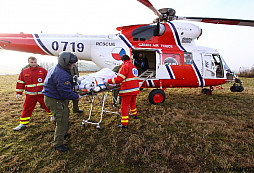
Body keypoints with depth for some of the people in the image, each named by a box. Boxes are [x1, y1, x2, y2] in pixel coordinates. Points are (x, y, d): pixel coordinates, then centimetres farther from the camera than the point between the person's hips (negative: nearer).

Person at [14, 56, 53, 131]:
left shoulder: (42, 70, -2)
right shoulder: (24, 72, 4)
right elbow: (20, 83, 10)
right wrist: (18, 93, 10)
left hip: (42, 94, -1)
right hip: (30, 95, 2)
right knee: (27, 109, 8)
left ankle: (52, 115, 34)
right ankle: (23, 123, 22)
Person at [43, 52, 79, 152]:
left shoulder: (55, 69, 6)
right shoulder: (62, 75, -30)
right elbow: (66, 93, -28)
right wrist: (76, 97, -14)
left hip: (51, 97, 11)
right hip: (56, 101, -11)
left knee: (65, 115, 27)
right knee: (62, 121, -1)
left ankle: (63, 133, 48)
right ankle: (58, 144, 14)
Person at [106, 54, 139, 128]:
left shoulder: (125, 66, -11)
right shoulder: (134, 67, 16)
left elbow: (119, 79, -18)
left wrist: (109, 81, -11)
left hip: (128, 90, -9)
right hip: (135, 89, 9)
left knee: (124, 106, -2)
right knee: (132, 102, 29)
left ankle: (124, 123, 0)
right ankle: (134, 115, 48)